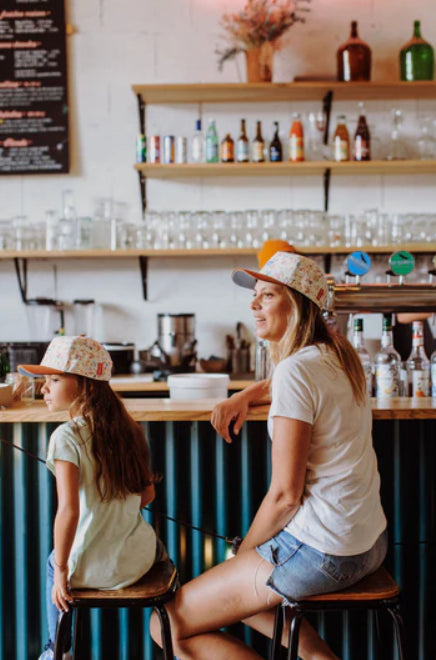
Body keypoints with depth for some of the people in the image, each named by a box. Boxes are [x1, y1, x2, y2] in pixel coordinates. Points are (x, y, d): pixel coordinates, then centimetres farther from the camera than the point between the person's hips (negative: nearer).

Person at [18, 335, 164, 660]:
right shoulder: (129, 429, -2)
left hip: (96, 568, -4)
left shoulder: (67, 437, -20)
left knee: (54, 562, 28)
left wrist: (60, 571, -13)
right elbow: (148, 494, 5)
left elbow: (69, 511, -25)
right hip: (140, 557, 4)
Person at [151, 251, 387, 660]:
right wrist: (243, 397, 15)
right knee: (238, 592, 29)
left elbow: (285, 495, -19)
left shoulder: (297, 370, -19)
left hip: (320, 550, -9)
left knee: (169, 625, -3)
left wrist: (244, 550, -3)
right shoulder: (337, 354, 8)